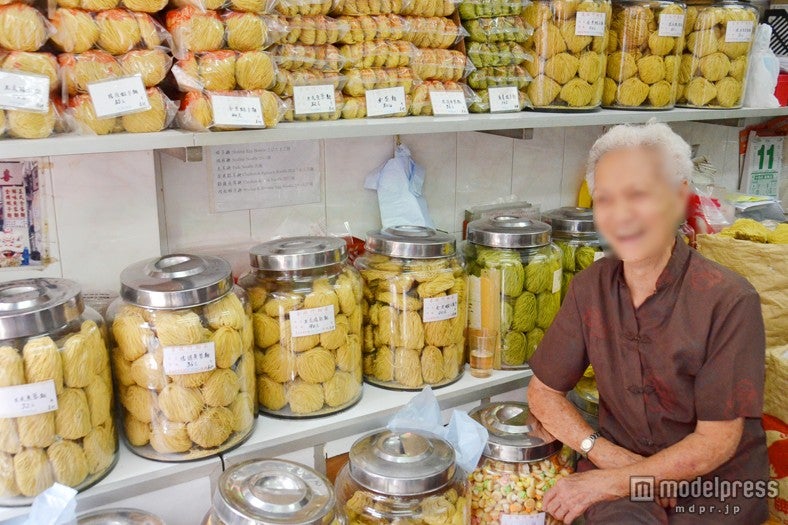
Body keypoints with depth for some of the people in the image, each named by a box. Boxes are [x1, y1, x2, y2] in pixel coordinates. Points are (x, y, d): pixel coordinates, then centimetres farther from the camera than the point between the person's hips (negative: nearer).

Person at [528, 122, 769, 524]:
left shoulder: (729, 300, -15)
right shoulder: (590, 288, -3)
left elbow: (716, 442, -13)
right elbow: (543, 391, 5)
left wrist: (610, 481, -15)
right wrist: (603, 452, -10)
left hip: (715, 488, -1)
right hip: (618, 458, 2)